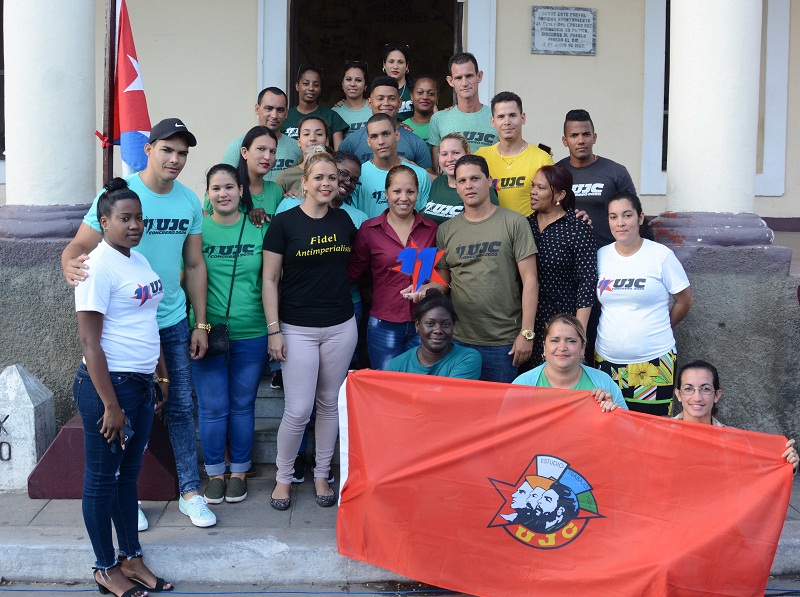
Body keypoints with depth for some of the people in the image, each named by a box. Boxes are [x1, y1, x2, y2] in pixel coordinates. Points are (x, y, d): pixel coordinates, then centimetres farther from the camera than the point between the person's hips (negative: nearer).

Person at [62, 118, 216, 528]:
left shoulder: (190, 202, 2)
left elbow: (194, 265, 8)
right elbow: (80, 245, -15)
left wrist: (200, 324, 7)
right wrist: (71, 263, -40)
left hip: (174, 321, 4)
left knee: (181, 406, 8)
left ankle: (190, 492, 19)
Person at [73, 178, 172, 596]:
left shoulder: (139, 261, 10)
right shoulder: (98, 266, -16)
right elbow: (90, 342, -18)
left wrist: (163, 376, 19)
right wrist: (111, 406, -19)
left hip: (141, 384, 8)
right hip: (107, 384, -8)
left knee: (128, 474, 17)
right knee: (102, 479, 6)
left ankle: (132, 558, 29)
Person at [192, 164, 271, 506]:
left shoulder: (259, 229, 3)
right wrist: (195, 327, -3)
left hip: (250, 334, 1)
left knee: (242, 405, 10)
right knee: (212, 407, 4)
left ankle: (239, 471, 26)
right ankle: (215, 473, 22)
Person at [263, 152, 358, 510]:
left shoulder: (343, 220, 6)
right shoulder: (284, 223, -6)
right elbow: (270, 280, -5)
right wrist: (274, 330, -9)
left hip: (340, 327, 4)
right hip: (298, 329, -4)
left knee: (330, 404, 11)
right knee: (298, 411, -4)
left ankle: (322, 476, 26)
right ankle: (283, 477, 18)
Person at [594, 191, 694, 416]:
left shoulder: (661, 255, -5)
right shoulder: (601, 256, 5)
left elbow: (685, 300, 3)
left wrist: (658, 330, 11)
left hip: (652, 362, -3)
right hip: (607, 359, 3)